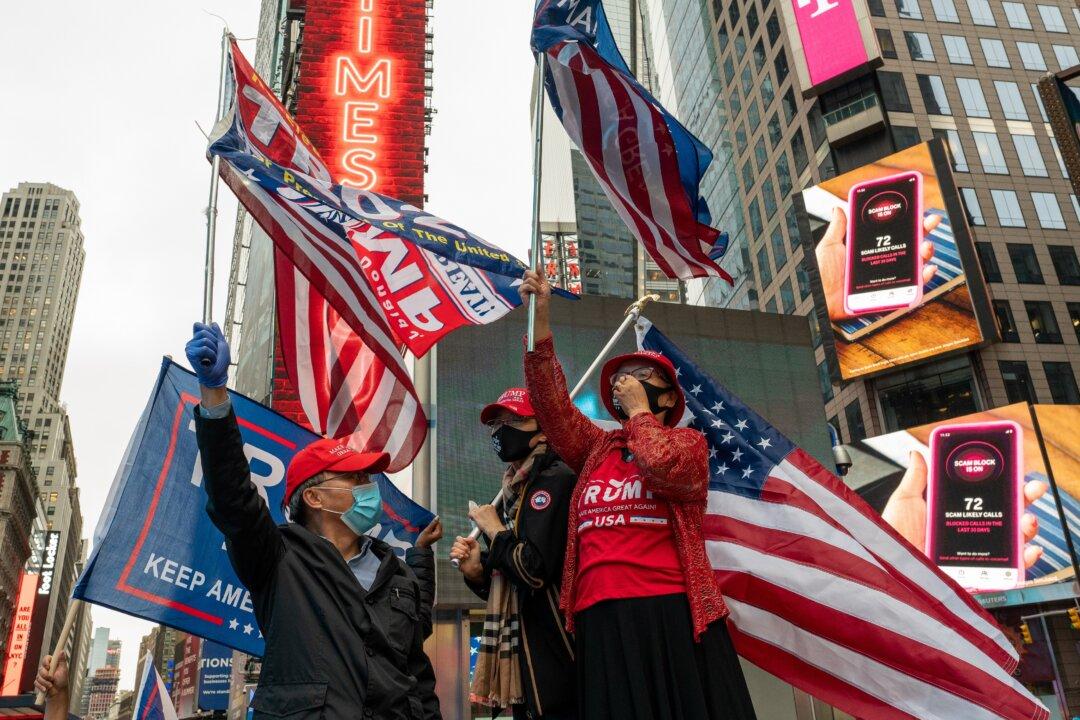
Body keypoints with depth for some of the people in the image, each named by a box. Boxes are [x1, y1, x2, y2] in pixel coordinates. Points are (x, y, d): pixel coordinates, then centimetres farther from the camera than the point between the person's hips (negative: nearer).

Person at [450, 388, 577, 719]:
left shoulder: (557, 480, -12)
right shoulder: (512, 494, 14)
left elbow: (534, 570, -23)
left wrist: (494, 530, -8)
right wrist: (476, 572, 1)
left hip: (552, 653, -9)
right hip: (522, 650, 9)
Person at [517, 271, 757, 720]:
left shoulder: (688, 442, 9)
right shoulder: (596, 447, 19)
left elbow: (663, 468, -14)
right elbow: (551, 404, 5)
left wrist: (638, 410, 1)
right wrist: (540, 322, -4)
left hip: (669, 612, -3)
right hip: (600, 619, 3)